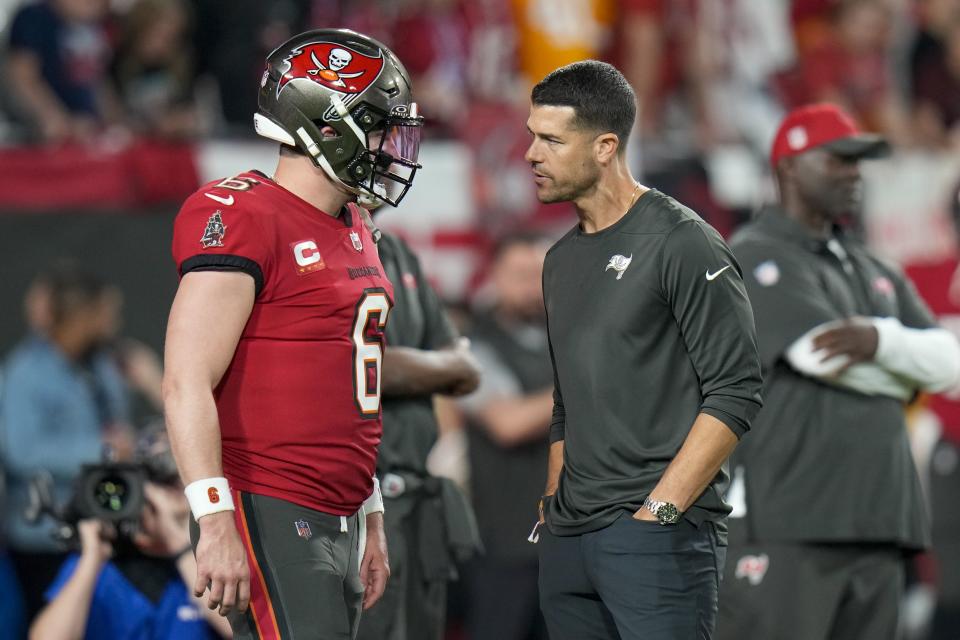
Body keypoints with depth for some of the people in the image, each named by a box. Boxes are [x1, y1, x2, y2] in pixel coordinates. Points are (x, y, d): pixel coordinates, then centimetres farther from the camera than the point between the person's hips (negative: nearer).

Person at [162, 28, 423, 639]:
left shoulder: (353, 233, 17)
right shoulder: (245, 222, -12)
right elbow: (187, 383, -17)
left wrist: (371, 518, 23)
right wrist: (215, 522, -22)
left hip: (336, 521, 9)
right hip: (271, 520, -9)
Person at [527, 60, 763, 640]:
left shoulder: (681, 244, -7)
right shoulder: (562, 261, 18)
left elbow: (736, 393, -12)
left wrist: (658, 510, -16)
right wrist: (553, 508, 14)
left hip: (659, 536, -7)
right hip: (568, 544, 7)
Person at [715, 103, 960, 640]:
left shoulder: (875, 273, 23)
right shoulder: (756, 259, -2)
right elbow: (826, 356, -15)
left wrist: (880, 340, -13)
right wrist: (905, 374, 4)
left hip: (877, 524, 8)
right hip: (785, 526, -8)